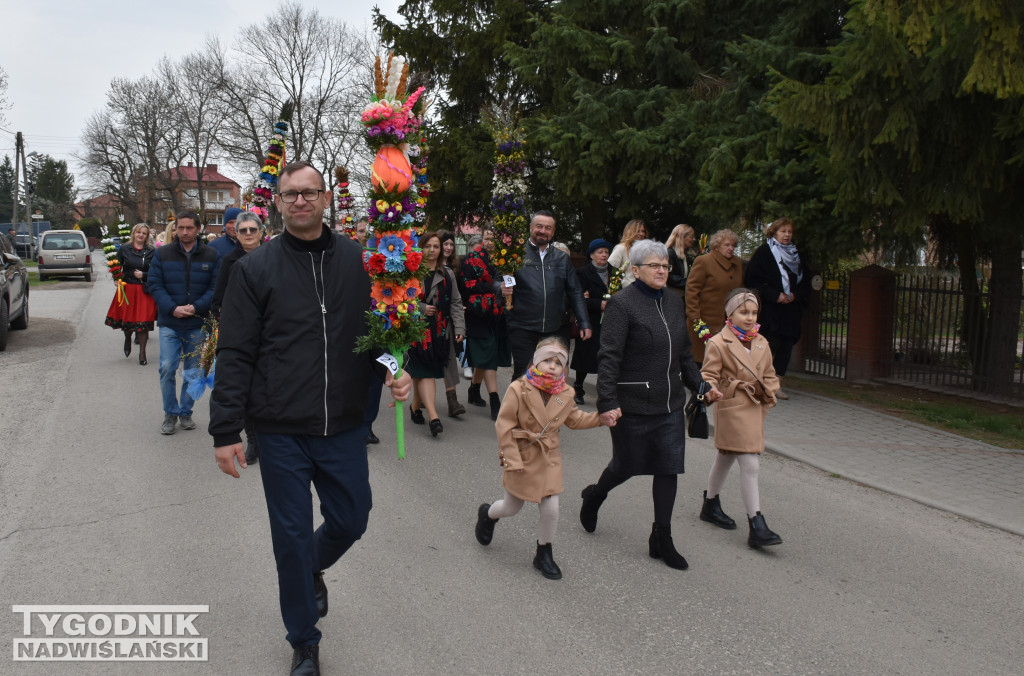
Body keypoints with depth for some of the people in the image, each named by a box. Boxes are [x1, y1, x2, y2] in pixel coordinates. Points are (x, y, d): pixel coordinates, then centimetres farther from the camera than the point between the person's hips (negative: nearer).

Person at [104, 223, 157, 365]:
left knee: (143, 321, -3)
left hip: (144, 291, -1)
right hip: (127, 289, 1)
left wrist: (143, 275, -12)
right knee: (126, 318, 6)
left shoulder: (151, 251, 3)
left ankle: (142, 353, 8)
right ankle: (127, 339, 42)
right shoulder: (124, 249, 4)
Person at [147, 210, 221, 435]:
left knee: (193, 370, 9)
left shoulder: (211, 256, 1)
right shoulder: (162, 254, 2)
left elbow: (215, 288, -2)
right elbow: (155, 285, 0)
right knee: (167, 369, -5)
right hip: (169, 323, 0)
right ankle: (170, 414, 12)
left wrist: (196, 307, -16)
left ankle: (185, 412, 24)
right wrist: (172, 309, -14)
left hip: (198, 324, 0)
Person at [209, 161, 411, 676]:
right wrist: (225, 430, -6)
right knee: (292, 535, 8)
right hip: (282, 431, -2)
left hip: (345, 426, 2)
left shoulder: (359, 261, 2)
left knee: (351, 521, 14)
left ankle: (313, 569, 49)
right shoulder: (255, 268, -3)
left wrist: (394, 371, -10)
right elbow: (234, 354, -4)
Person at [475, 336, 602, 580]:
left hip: (549, 460, 3)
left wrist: (600, 417, 1)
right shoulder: (518, 389, -19)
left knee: (551, 509, 0)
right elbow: (504, 426, -15)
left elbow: (574, 419, 15)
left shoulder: (565, 394, -4)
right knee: (512, 508, 13)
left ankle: (544, 554, 24)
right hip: (521, 458, -3)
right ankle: (487, 514, 49)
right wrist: (512, 460, -16)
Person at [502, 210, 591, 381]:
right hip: (523, 329, -3)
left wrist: (584, 323, 9)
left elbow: (575, 292, 16)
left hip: (556, 329, 3)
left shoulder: (562, 259, 14)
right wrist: (502, 289, -21)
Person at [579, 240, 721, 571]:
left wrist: (700, 386, 13)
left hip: (670, 404, 6)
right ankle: (594, 496, 41)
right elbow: (609, 357, -16)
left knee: (669, 469, 6)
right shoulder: (621, 303, -11)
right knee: (627, 466, 8)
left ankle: (661, 539, 19)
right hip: (633, 405, -6)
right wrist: (607, 402, -22)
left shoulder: (674, 302, 11)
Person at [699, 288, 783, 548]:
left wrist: (768, 399, 7)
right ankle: (757, 526, -8)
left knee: (726, 458, 22)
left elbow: (769, 376, 19)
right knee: (749, 465, -12)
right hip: (732, 411, -7)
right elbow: (708, 376, -10)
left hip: (754, 411, 7)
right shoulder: (718, 343, -10)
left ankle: (711, 505, 40)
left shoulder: (761, 343, 10)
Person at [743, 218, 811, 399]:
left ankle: (777, 385, 10)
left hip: (792, 309, 6)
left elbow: (806, 282, 18)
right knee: (771, 345, -10)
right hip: (770, 310, -6)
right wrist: (775, 295, -14)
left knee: (786, 346, 3)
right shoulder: (763, 252, -2)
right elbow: (752, 280, -9)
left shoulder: (797, 255, 16)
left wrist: (795, 295, -2)